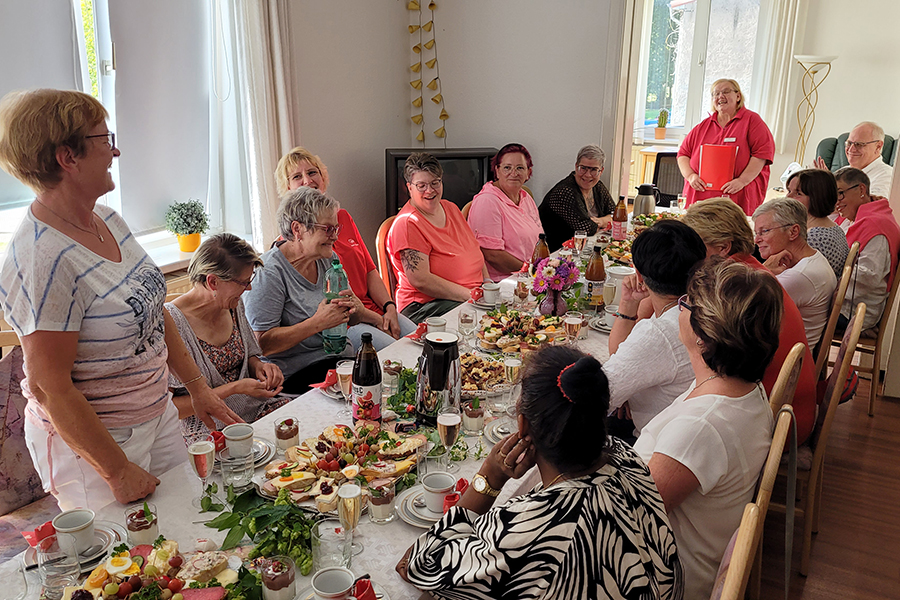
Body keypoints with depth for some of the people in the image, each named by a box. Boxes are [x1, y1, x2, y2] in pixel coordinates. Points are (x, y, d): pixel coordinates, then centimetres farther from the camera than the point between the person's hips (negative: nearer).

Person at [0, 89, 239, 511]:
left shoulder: (108, 219, 1)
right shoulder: (41, 259, -25)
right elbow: (49, 389, -23)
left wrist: (197, 386, 8)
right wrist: (118, 471, -18)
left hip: (156, 412, 8)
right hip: (88, 440, -8)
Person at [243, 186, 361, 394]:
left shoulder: (329, 259, 9)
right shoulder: (268, 273, -14)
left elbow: (352, 320, 13)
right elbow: (262, 344, -17)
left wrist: (354, 306, -12)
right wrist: (318, 323, -25)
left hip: (341, 358, 8)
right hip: (295, 374, -7)